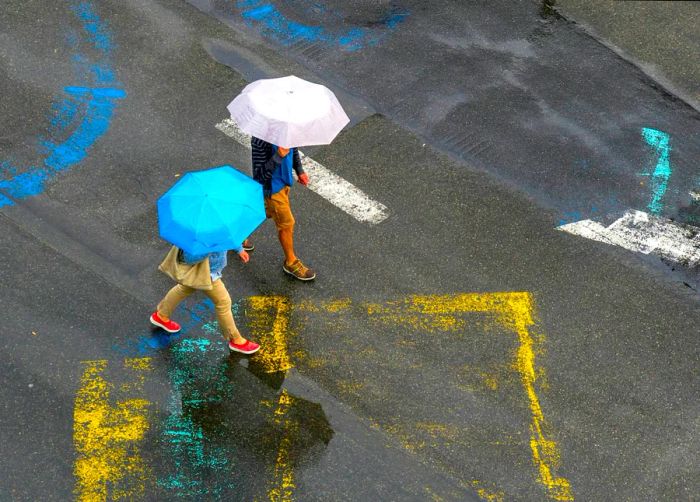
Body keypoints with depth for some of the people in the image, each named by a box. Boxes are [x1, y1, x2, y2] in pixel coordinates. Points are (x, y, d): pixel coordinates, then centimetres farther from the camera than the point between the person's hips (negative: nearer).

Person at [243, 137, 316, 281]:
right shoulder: (260, 140, -36)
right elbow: (259, 175, -32)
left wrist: (299, 170, 12)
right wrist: (278, 156, -44)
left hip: (284, 180, 8)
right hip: (272, 187, -8)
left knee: (266, 212, 29)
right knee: (286, 224, 8)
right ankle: (291, 262, 31)